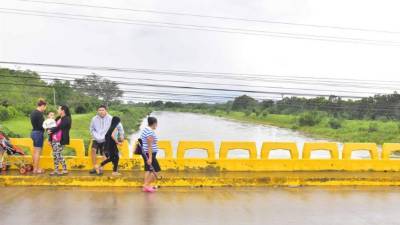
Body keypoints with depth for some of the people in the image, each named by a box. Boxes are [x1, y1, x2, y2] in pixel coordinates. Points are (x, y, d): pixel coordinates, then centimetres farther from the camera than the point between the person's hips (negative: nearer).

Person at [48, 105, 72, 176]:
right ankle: (56, 170, 17)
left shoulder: (67, 119, -10)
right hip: (54, 139, 8)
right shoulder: (58, 118, 17)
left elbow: (59, 127, -16)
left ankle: (65, 170, 2)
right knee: (55, 155, 9)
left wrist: (51, 130, -4)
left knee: (58, 154, -8)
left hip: (61, 140, -8)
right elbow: (53, 126, 14)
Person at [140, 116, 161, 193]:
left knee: (148, 169, 13)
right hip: (149, 154, -10)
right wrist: (150, 158, -23)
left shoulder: (146, 129, 12)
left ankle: (146, 186, 15)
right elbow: (149, 146, -23)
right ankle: (146, 185, 1)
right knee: (156, 170, -3)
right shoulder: (150, 132, -20)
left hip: (145, 153, 10)